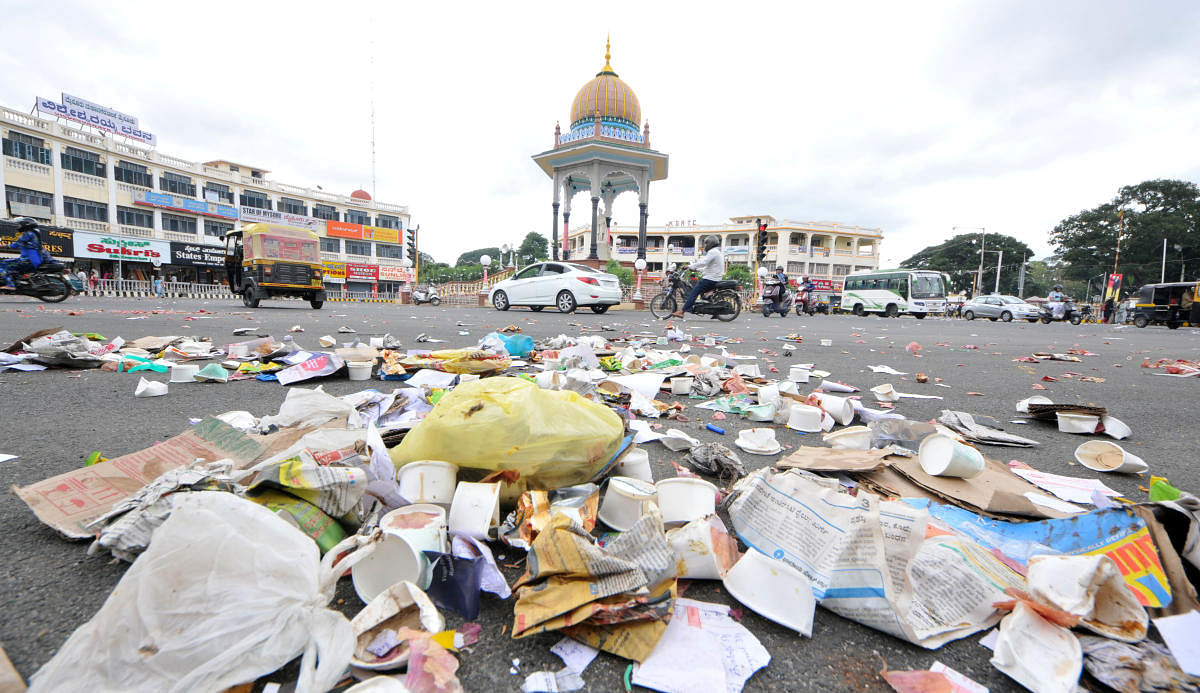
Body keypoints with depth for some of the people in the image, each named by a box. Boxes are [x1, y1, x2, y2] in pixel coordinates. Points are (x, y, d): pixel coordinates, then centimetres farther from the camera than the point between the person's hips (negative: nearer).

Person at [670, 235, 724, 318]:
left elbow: (703, 262, -23)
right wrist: (697, 269, 21)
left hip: (710, 279, -11)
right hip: (715, 279, 11)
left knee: (694, 292, -17)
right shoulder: (718, 252, 24)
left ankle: (681, 312, -25)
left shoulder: (713, 252, -10)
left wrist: (690, 266, -18)